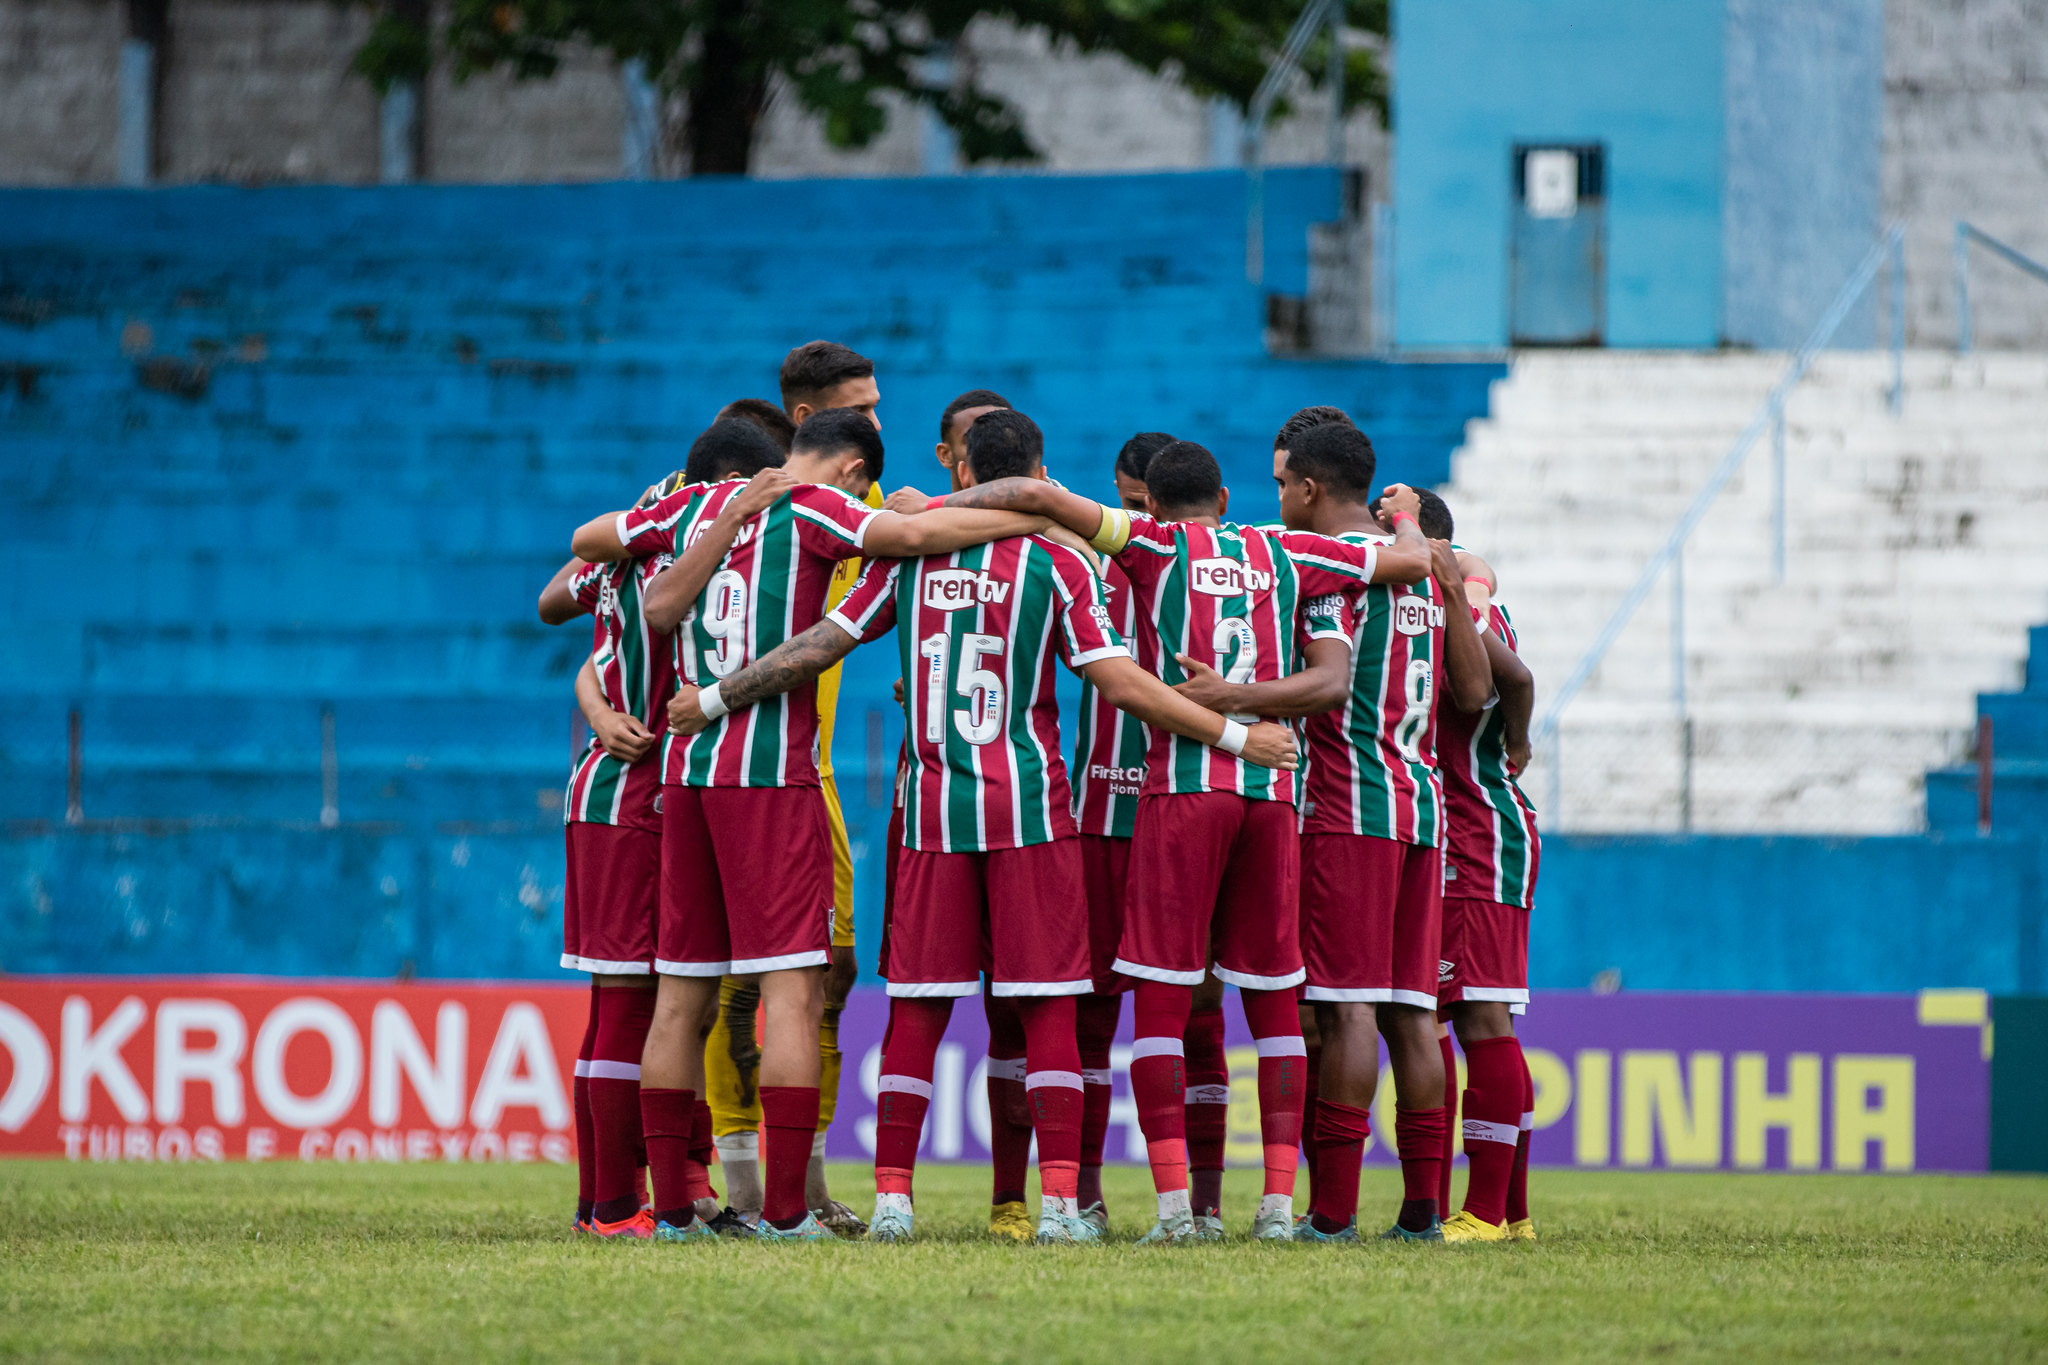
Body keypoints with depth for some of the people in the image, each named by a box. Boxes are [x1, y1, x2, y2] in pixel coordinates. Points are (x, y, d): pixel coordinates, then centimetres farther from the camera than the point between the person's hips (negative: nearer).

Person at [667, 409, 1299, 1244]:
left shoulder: (911, 555, 5)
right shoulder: (1055, 564, -3)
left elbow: (816, 648, 5)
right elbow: (1122, 684, -7)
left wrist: (714, 701, 17)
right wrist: (1234, 736, 0)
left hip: (934, 811, 2)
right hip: (1030, 810, -2)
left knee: (916, 1010, 5)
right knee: (1048, 1008, 0)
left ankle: (892, 1197, 2)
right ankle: (1060, 1201, -5)